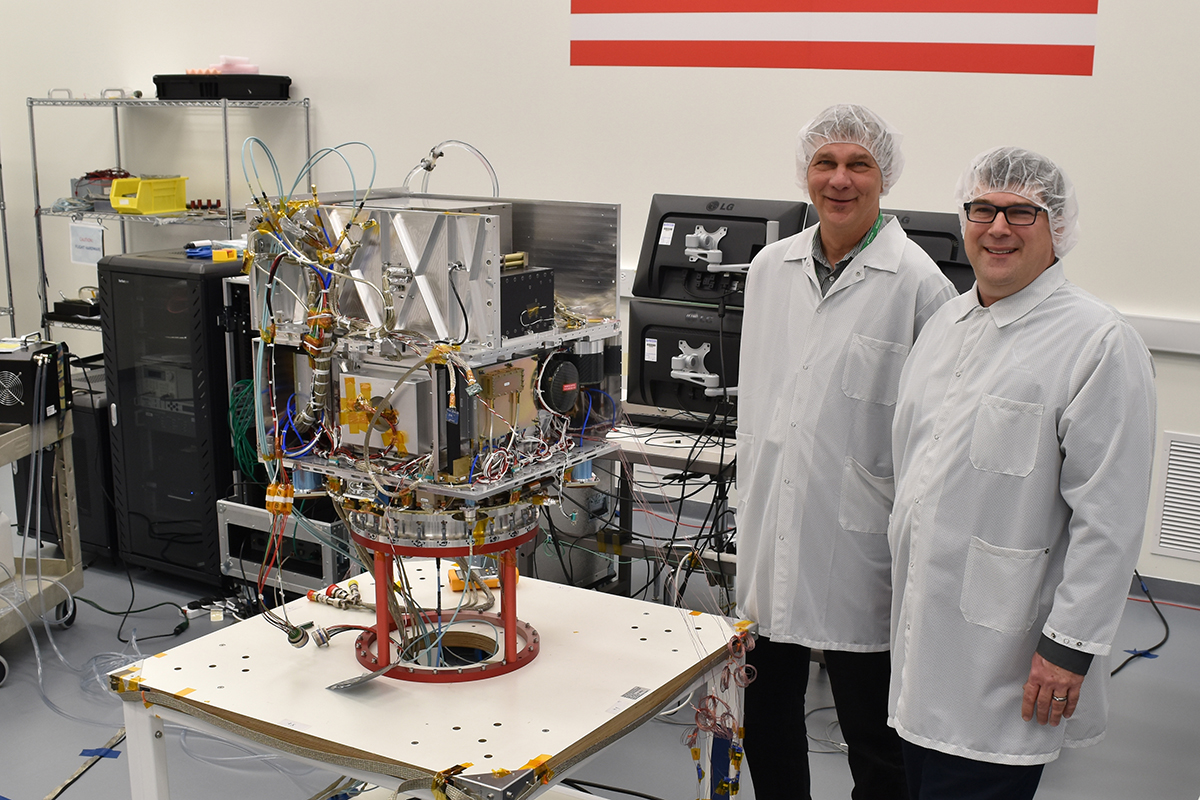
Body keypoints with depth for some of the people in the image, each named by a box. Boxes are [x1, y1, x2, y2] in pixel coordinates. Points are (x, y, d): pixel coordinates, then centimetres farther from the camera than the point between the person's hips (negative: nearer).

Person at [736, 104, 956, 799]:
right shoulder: (771, 267, 8)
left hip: (857, 543, -5)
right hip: (771, 537, 5)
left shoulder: (917, 283, -10)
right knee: (766, 720, 17)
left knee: (874, 740, 10)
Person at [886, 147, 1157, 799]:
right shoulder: (946, 322, 11)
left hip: (1002, 653, -7)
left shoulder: (1100, 343, -12)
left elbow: (1110, 517, -15)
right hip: (920, 626, 7)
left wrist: (1070, 646, -16)